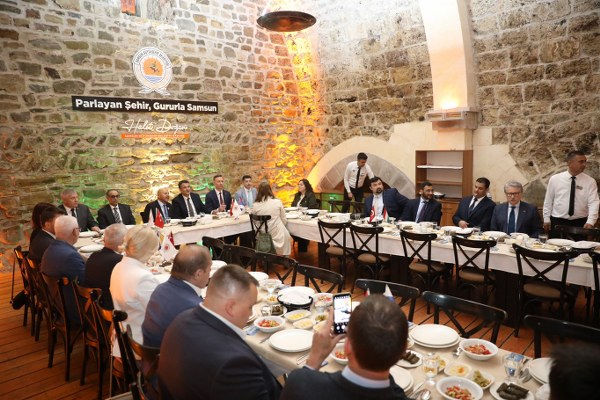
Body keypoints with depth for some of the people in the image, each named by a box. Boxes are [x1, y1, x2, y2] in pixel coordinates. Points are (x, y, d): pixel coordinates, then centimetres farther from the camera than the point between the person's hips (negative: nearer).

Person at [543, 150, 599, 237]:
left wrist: (590, 222, -22)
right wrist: (546, 219, 2)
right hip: (557, 222, -1)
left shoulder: (590, 181, 0)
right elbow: (548, 200, 4)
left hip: (580, 223, 1)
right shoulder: (555, 179, 0)